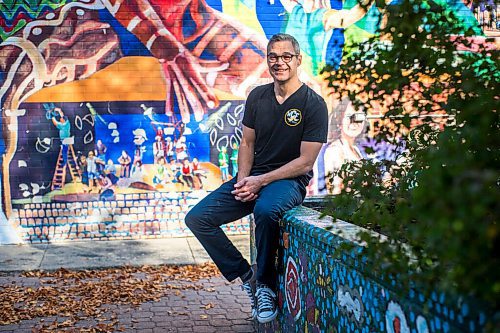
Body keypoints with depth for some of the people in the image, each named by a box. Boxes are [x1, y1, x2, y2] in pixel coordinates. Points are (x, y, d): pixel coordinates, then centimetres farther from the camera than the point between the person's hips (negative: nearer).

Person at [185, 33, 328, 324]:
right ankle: (246, 275, -1)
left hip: (289, 181, -6)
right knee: (197, 218, -11)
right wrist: (243, 179, -5)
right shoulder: (258, 96, 8)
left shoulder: (313, 104, -8)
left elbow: (305, 162, -12)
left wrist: (260, 181, -18)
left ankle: (267, 285, -19)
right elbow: (247, 143, 14)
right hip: (252, 178, 6)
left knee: (266, 210, -40)